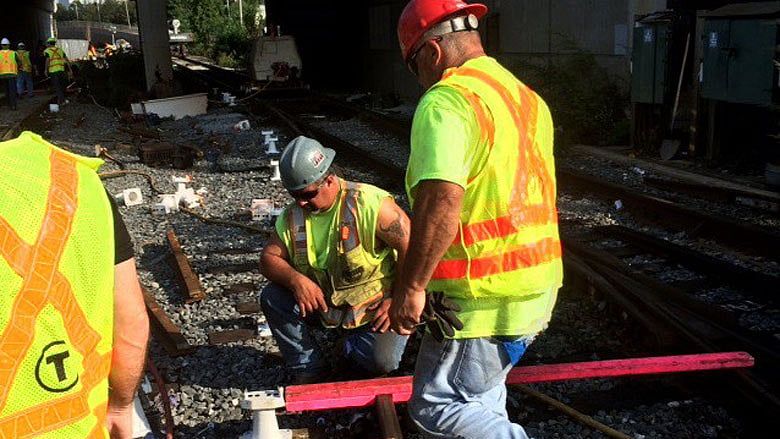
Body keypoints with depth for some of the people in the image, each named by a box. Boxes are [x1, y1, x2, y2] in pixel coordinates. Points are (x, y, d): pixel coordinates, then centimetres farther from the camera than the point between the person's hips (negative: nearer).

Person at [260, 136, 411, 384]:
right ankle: (309, 371, 0)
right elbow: (269, 258, -1)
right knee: (272, 298, -16)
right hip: (322, 301, 5)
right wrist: (295, 279, -22)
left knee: (382, 360, -29)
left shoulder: (371, 204, -21)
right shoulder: (292, 216, -3)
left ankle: (354, 349, 10)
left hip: (375, 305, -5)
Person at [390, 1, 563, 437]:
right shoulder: (526, 97, 14)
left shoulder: (446, 100, -16)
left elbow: (441, 200, -29)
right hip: (538, 284, 9)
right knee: (479, 400, 21)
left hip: (483, 298, -9)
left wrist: (410, 286, -22)